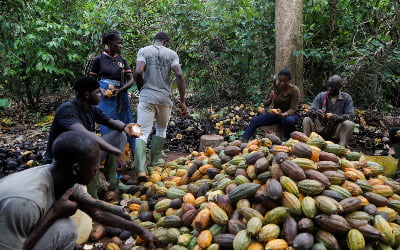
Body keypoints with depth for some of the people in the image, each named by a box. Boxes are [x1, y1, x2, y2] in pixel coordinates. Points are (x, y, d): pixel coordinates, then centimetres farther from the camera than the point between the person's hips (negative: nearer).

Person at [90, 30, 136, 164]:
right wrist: (101, 91, -13)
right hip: (106, 98, -3)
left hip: (121, 97, 3)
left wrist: (119, 90, -13)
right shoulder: (99, 59, 2)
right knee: (108, 129, -3)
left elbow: (131, 80, 4)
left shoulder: (122, 60, 10)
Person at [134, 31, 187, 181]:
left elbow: (138, 72, -11)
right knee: (161, 130, 21)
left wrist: (142, 87, 8)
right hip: (165, 97, 1)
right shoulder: (171, 53, 5)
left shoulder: (143, 51, 4)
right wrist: (182, 100, -2)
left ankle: (141, 169, -19)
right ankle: (155, 160, 33)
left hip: (146, 96, -1)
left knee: (143, 132, -4)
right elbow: (179, 75, -7)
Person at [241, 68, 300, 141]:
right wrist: (270, 99, -23)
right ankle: (243, 141, -17)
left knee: (288, 120, -41)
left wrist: (283, 114, -43)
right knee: (255, 120, -17)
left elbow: (292, 109, -22)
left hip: (289, 115, -4)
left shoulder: (294, 90, -16)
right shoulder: (275, 87, -6)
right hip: (275, 113, 4)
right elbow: (265, 104, 1)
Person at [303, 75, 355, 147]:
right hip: (321, 126, 2)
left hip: (337, 128, -1)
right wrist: (315, 112, -29)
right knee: (307, 120, -20)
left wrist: (339, 117, -29)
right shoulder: (320, 96, 3)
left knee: (349, 124, -30)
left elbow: (350, 115, -7)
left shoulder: (346, 98, 0)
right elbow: (310, 111, -3)